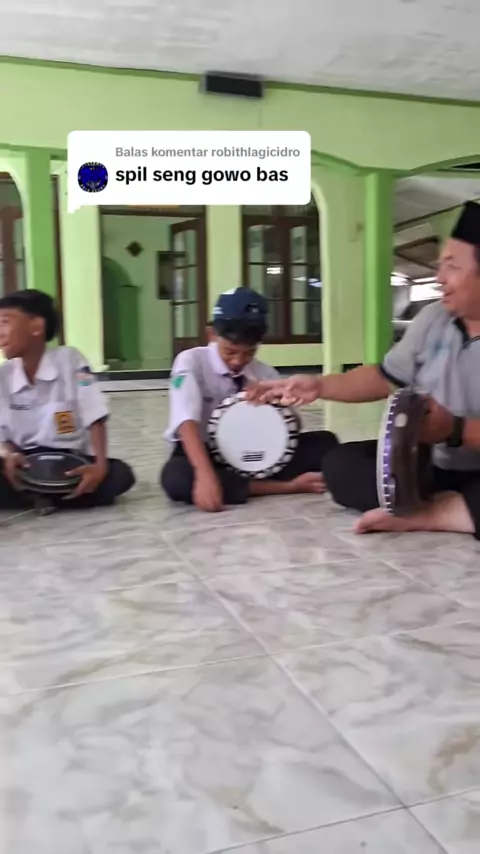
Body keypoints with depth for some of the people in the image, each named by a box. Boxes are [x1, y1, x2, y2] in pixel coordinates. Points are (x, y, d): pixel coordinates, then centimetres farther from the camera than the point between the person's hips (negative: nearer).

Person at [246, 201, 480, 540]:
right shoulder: (434, 318, 6)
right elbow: (385, 378, 12)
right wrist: (319, 386, 2)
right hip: (428, 463, 7)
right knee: (340, 463, -10)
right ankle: (444, 507, -24)